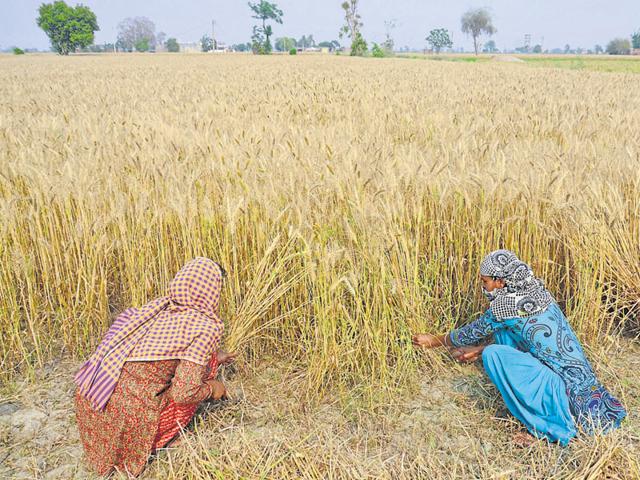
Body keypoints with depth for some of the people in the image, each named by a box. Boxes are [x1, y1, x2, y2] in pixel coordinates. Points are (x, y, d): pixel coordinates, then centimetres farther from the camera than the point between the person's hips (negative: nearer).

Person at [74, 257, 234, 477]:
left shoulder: (162, 306, 9)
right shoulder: (205, 327, -12)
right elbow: (184, 393, -15)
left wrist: (211, 357, 39)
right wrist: (212, 388, 5)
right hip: (125, 413, -7)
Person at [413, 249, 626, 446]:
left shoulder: (505, 305, -16)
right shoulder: (535, 292, 7)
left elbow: (473, 333, 1)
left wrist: (434, 341, 16)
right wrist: (477, 350, 25)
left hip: (567, 390, -9)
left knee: (493, 354, -17)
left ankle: (550, 429, -8)